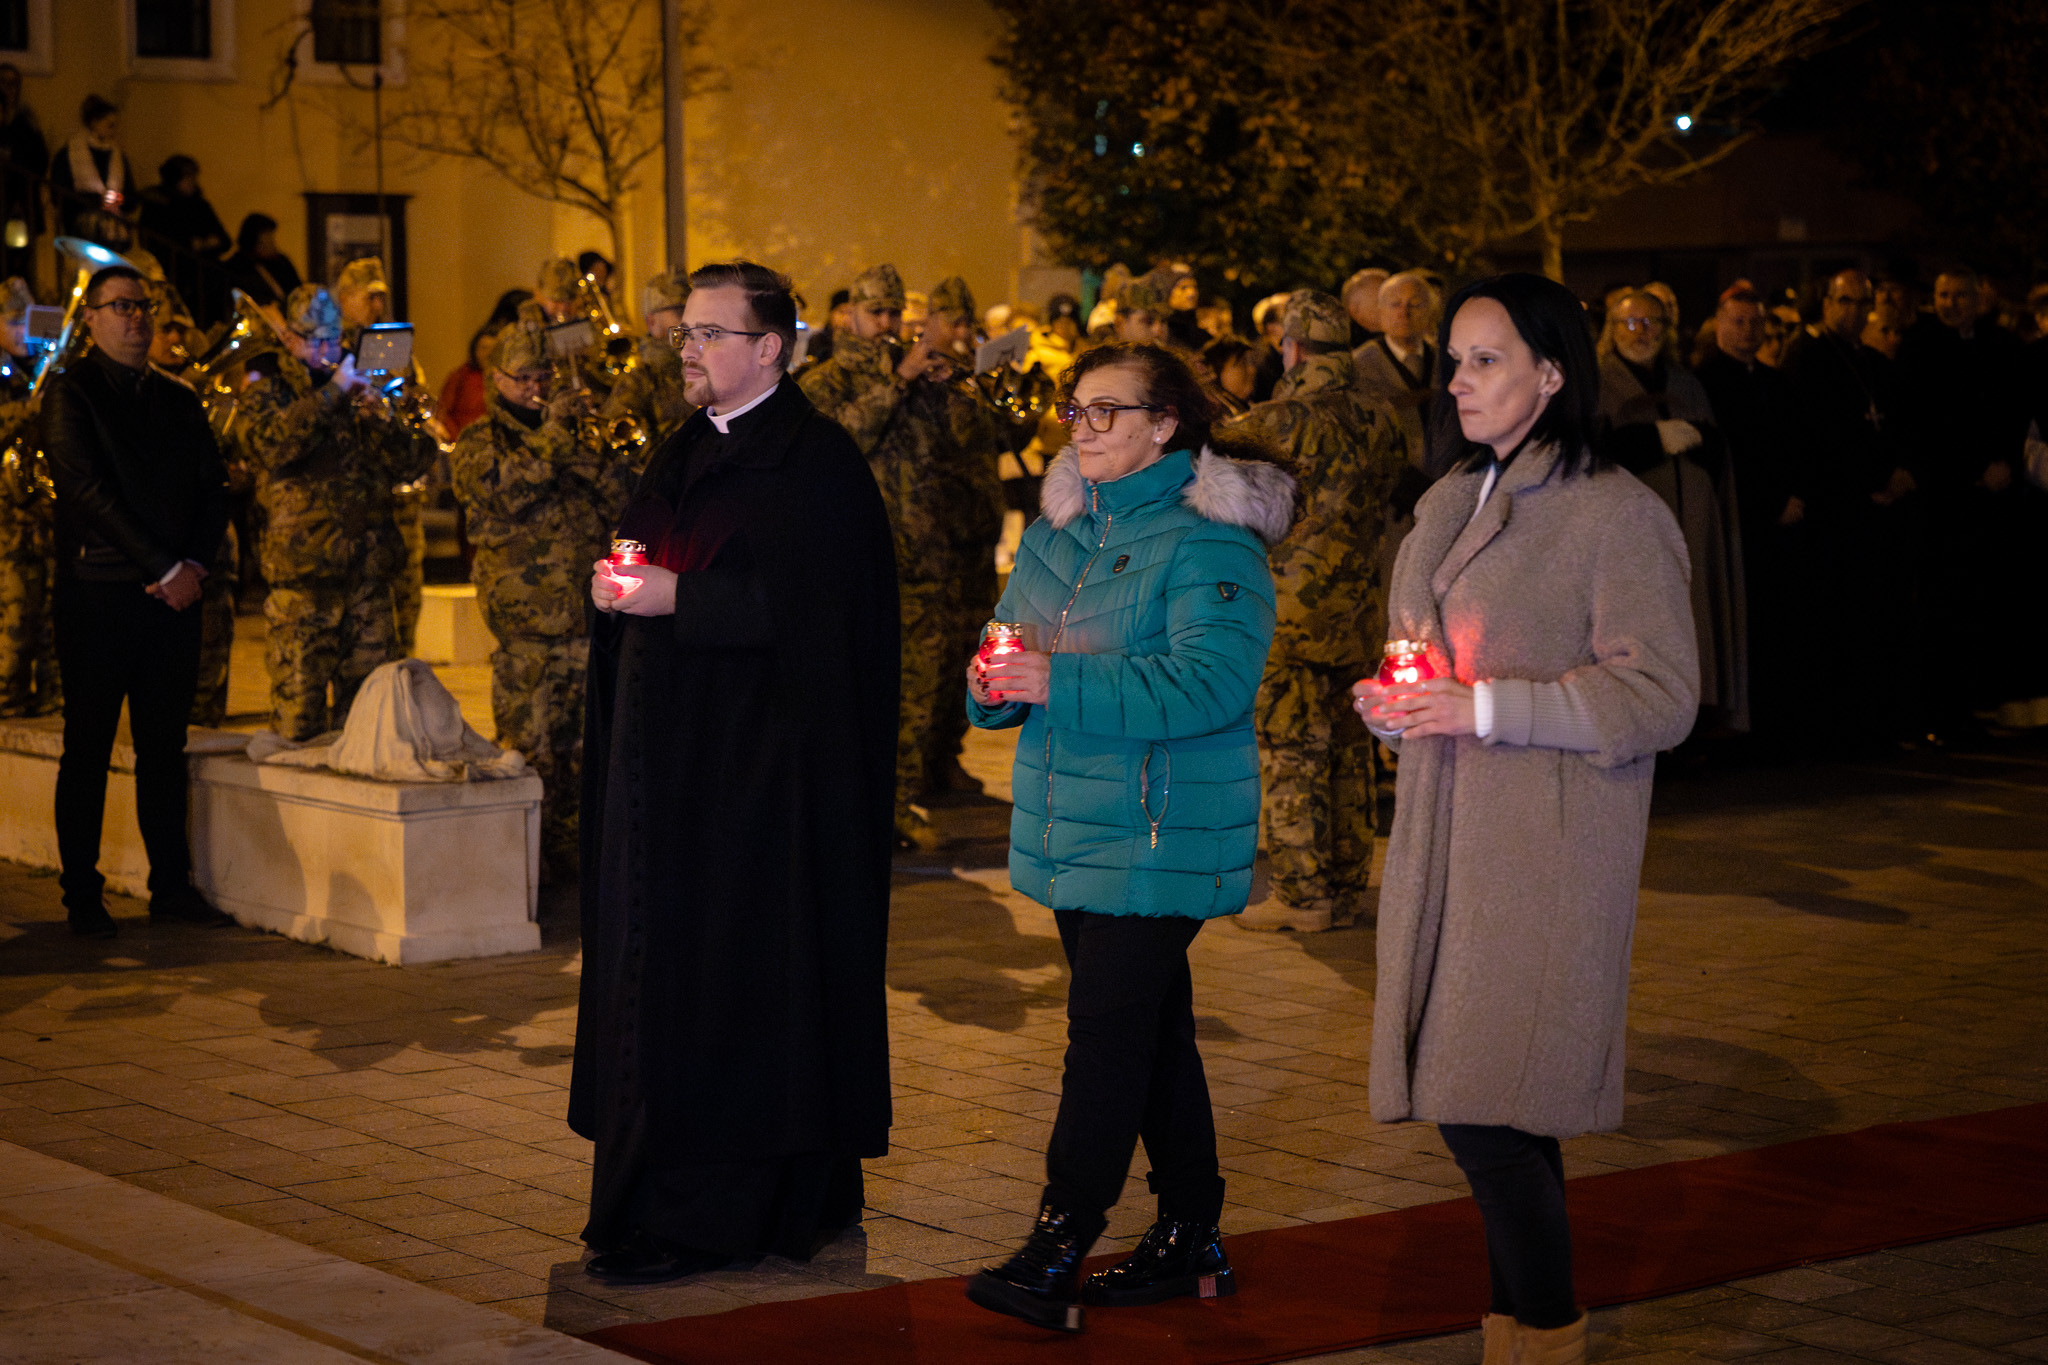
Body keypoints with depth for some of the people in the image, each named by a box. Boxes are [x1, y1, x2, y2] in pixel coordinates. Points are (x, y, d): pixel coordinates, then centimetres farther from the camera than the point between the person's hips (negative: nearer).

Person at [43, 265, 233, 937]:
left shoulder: (178, 401, 16)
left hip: (173, 598, 5)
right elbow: (90, 490, -11)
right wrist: (165, 569, -14)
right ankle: (82, 895, 5)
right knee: (88, 750, 0)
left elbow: (213, 490, 13)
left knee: (165, 747, 8)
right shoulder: (71, 392, -2)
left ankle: (171, 884, 14)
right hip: (98, 596, -5)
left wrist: (194, 565, -5)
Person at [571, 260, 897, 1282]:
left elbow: (803, 603, -20)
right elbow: (643, 564, 23)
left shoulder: (814, 462, -10)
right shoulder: (685, 454, 17)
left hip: (756, 766, -9)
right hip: (672, 757, 9)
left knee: (730, 968, -6)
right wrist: (616, 585, 4)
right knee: (660, 959, 9)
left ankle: (709, 1211, -1)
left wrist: (673, 595, -21)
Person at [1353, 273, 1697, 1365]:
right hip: (1443, 836, 7)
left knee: (1483, 1110, -10)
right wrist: (1395, 704, 5)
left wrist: (1489, 709, -18)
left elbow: (1662, 698, -14)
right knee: (1488, 1112, 10)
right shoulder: (1448, 505, 15)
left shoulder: (1617, 515, -9)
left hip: (1543, 853, -7)